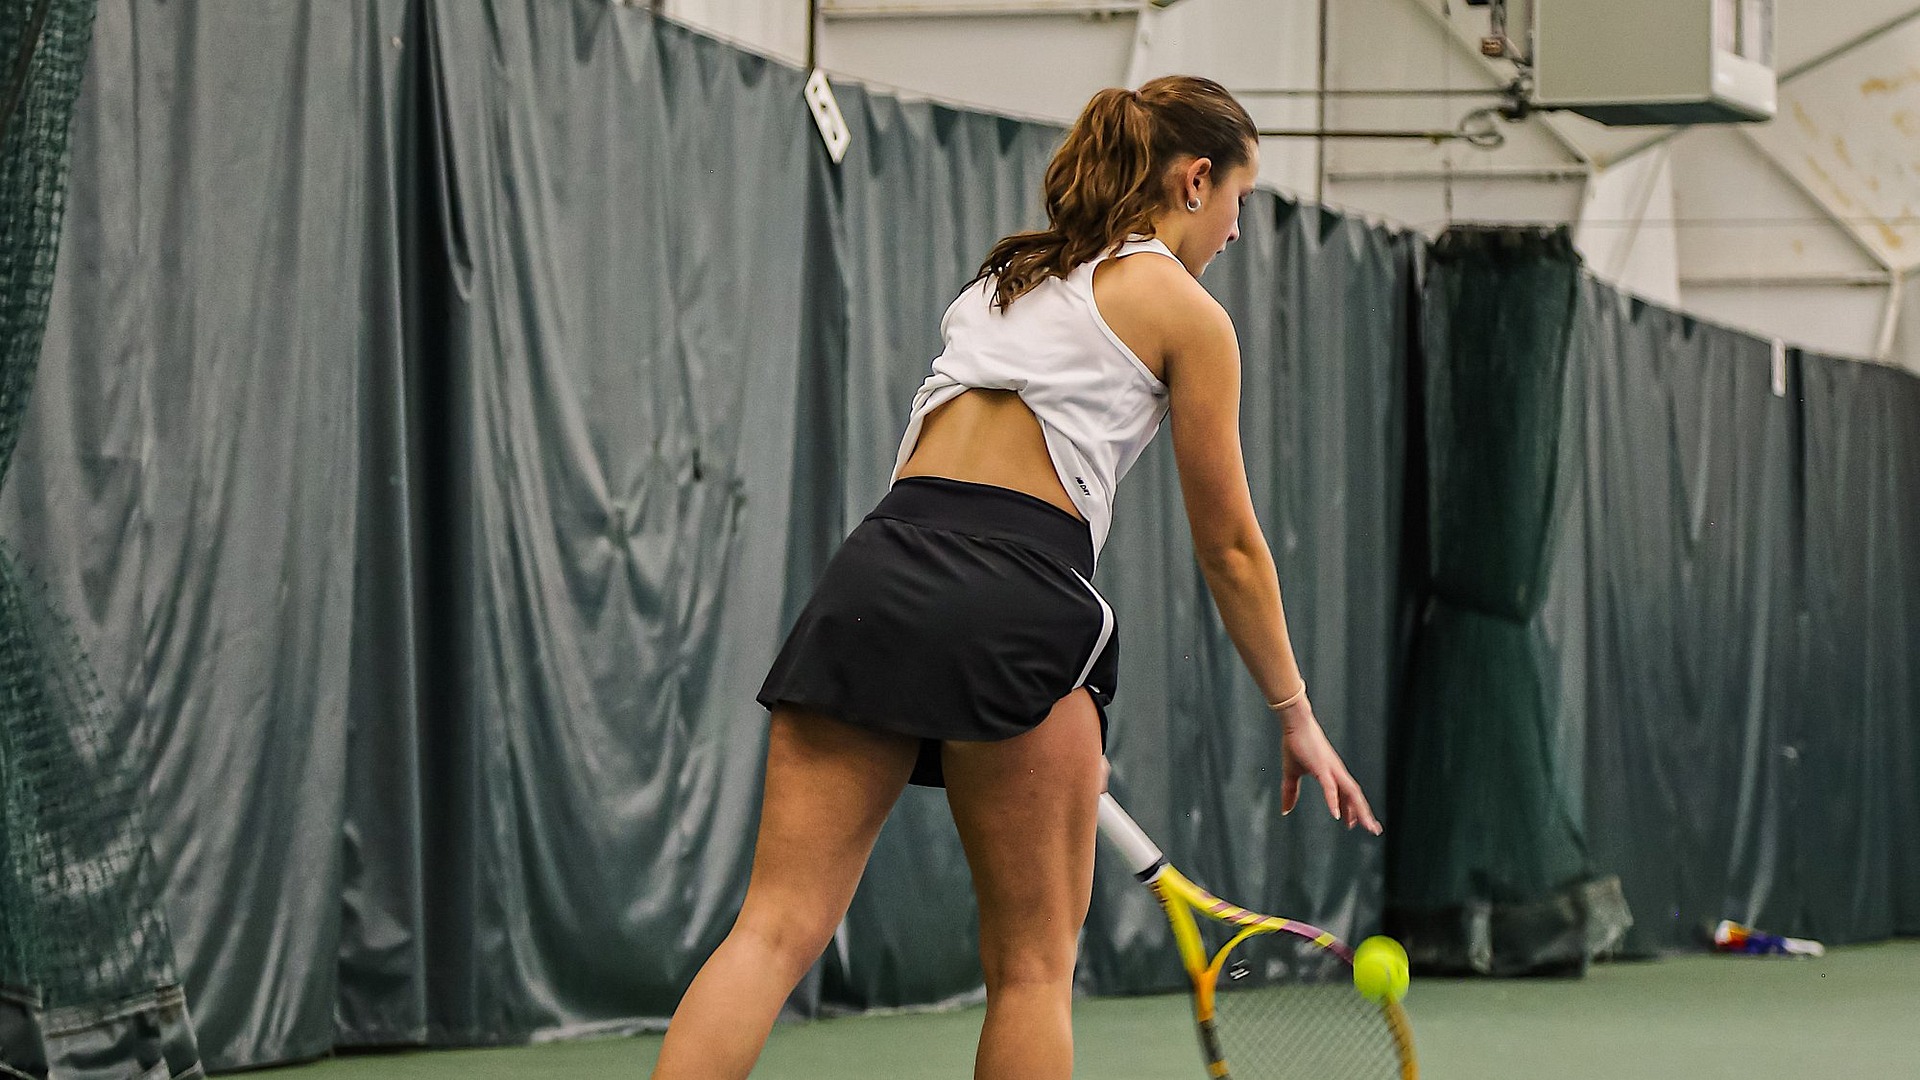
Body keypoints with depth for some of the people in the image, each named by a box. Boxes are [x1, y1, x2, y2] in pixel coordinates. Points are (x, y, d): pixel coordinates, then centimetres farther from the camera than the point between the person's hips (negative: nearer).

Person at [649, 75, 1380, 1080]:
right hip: (1013, 596, -5)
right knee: (1032, 964, 7)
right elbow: (1229, 547, 10)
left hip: (876, 566, 5)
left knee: (776, 929, -4)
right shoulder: (1187, 314, 8)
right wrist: (1296, 716, 20)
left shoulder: (1010, 274, 28)